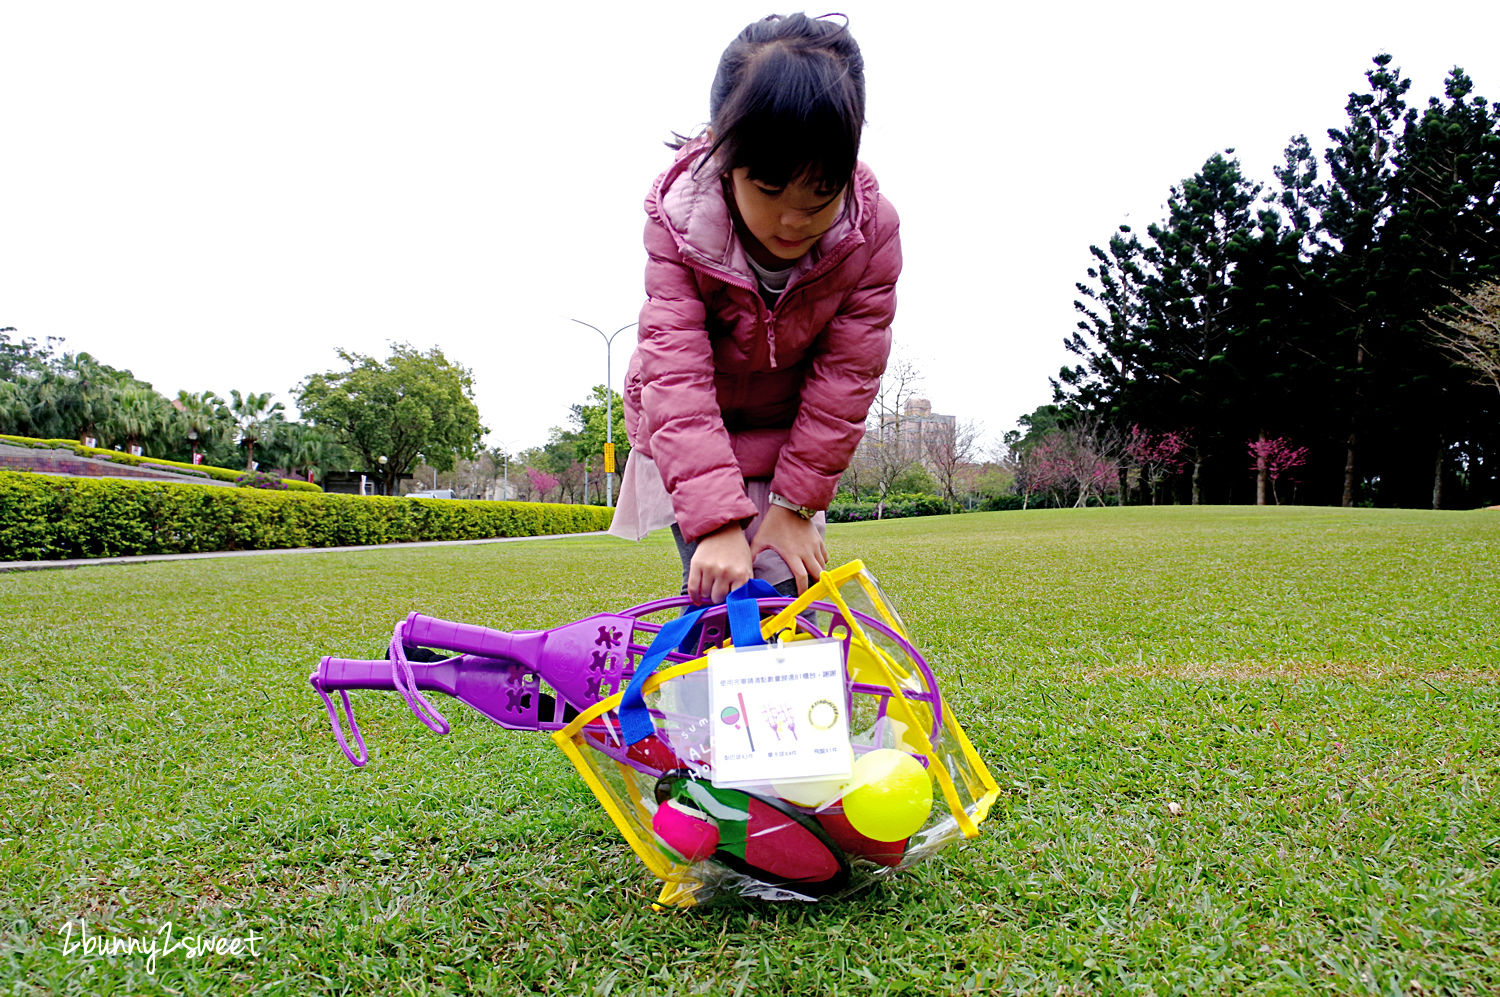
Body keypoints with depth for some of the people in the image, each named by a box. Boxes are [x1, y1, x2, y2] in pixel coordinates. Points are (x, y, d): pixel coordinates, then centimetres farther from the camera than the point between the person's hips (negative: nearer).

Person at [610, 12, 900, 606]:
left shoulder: (870, 233, -24)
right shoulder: (680, 226, -28)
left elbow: (845, 377, -19)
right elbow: (676, 378, -34)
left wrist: (796, 504, -20)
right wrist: (717, 521, -43)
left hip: (789, 430, 1)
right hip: (693, 428, -1)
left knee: (781, 583, -9)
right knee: (717, 583, -11)